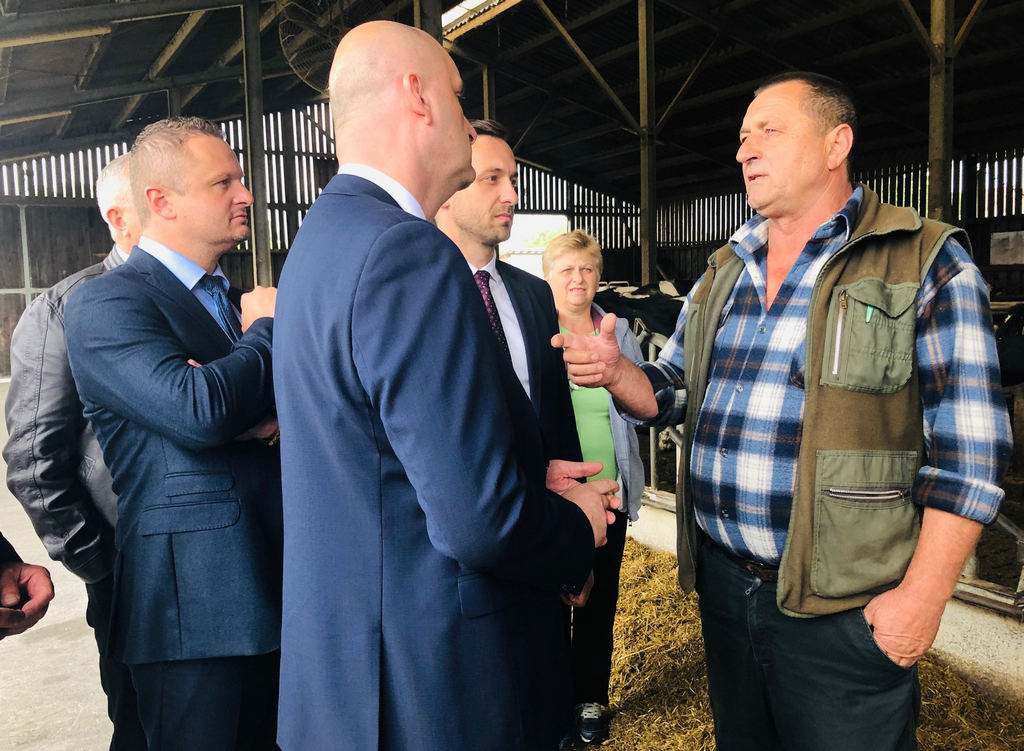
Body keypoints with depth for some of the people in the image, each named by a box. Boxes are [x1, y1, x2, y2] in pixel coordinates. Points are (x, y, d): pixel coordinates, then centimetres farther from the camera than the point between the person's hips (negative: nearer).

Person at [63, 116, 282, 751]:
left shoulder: (243, 299, 16)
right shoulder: (104, 305, -8)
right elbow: (201, 411, -26)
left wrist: (281, 412, -14)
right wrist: (270, 330, -8)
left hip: (284, 595, 7)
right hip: (197, 607, -7)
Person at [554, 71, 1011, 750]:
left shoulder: (926, 263, -7)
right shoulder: (723, 274, 10)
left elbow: (968, 448, -11)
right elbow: (674, 394, 13)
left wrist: (923, 596, -16)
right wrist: (616, 372, -8)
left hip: (842, 608, -5)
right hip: (722, 582, 6)